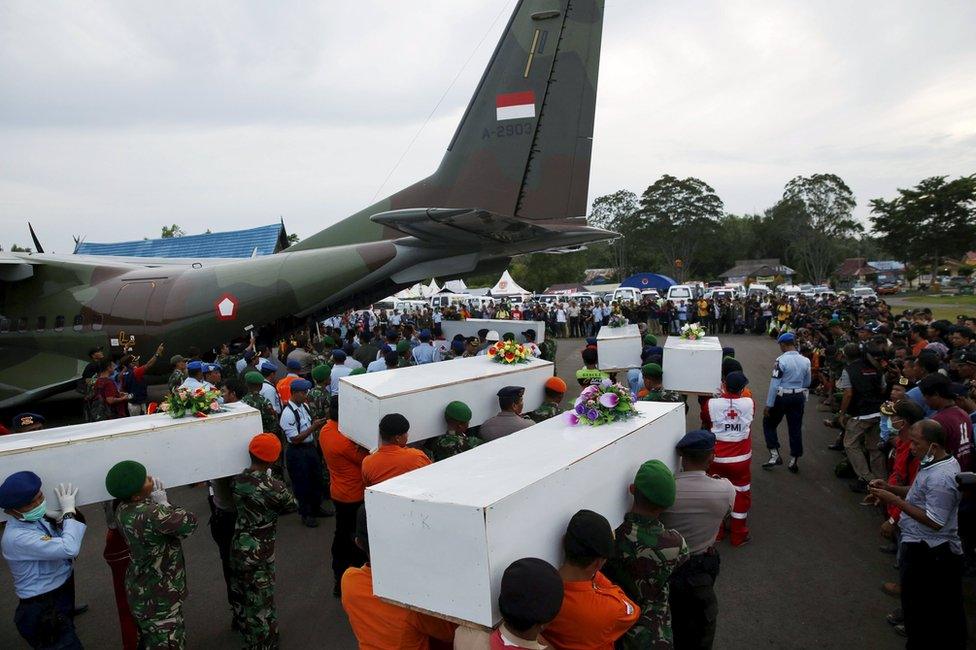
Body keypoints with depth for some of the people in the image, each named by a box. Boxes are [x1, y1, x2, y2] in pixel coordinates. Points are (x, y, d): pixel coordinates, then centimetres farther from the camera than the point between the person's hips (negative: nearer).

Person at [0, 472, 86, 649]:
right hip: (45, 612, -9)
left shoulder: (34, 517, -4)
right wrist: (69, 511, -24)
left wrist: (64, 515, -13)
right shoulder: (18, 537, -31)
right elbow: (69, 549, -37)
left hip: (60, 597, 9)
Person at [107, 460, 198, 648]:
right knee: (168, 642, 7)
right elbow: (190, 523, -25)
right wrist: (165, 504, -13)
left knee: (148, 640, 27)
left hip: (140, 588, 9)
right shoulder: (151, 514, -34)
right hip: (158, 597, -9)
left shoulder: (123, 509, -6)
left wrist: (158, 502, -9)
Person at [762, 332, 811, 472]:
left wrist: (768, 405, -12)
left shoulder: (781, 360, -18)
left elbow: (774, 384, -17)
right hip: (799, 397, 5)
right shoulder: (805, 361, 0)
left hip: (782, 397, -5)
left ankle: (775, 455, 7)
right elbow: (807, 383, 10)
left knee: (769, 423, 13)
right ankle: (794, 461, 20)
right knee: (796, 428, 13)